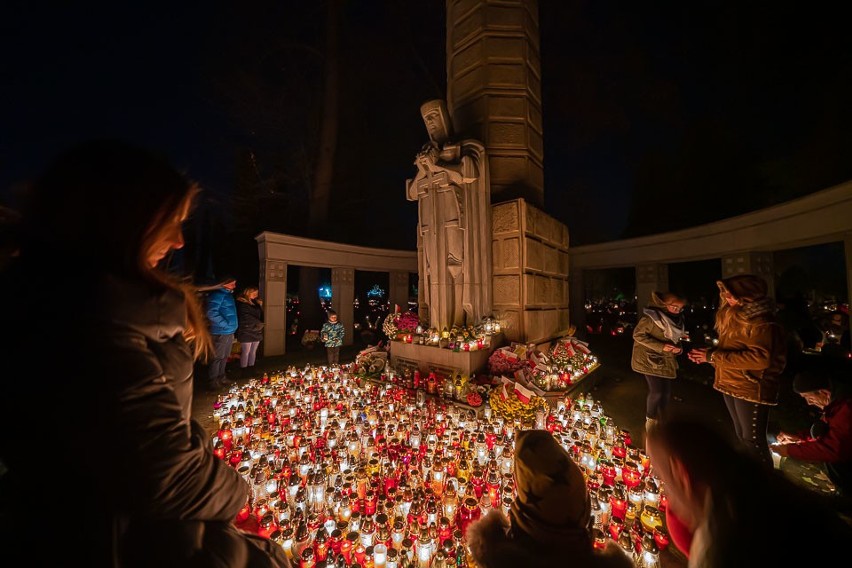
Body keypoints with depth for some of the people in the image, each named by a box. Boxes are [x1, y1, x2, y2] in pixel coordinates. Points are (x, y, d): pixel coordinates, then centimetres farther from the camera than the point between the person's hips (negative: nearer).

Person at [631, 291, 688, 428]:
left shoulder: (676, 319, 6)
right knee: (656, 392, -5)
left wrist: (678, 347, -4)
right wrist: (660, 347, -25)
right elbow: (638, 335, -19)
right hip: (650, 360, -7)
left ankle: (659, 419, 30)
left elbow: (674, 338, 17)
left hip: (665, 361, 7)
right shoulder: (652, 316, -19)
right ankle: (650, 420, 18)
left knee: (666, 393, 11)